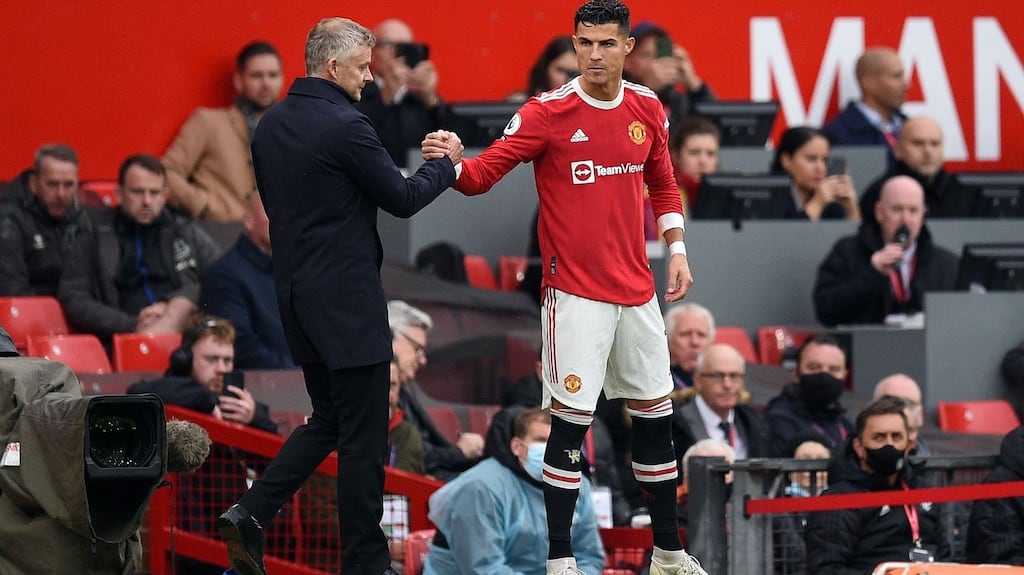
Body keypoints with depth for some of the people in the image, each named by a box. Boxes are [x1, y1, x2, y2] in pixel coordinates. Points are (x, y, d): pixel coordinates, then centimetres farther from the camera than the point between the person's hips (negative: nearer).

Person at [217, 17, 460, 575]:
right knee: (362, 438, 1)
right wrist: (445, 163, 6)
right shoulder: (345, 127, -17)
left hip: (295, 293, 8)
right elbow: (402, 199, -10)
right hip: (348, 299, -8)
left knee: (327, 418, 20)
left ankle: (251, 514, 5)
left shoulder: (270, 125, 8)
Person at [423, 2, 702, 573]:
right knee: (572, 421, -7)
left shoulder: (648, 109, 5)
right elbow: (484, 173, -13)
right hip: (575, 294, -5)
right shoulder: (547, 113, -10)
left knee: (656, 415, 11)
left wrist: (677, 250, 12)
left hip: (637, 291, 5)